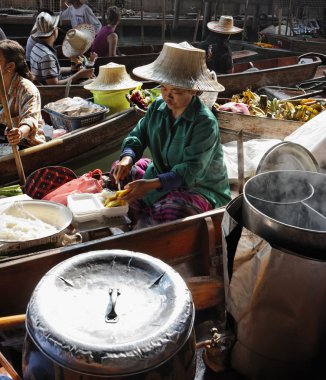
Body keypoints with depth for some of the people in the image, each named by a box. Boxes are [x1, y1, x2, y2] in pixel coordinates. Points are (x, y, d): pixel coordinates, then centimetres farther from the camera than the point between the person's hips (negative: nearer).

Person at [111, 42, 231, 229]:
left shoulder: (205, 123, -25)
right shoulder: (158, 108, -4)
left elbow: (191, 170, -30)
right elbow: (138, 136, 1)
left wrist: (151, 184, -42)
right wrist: (127, 158, -23)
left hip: (201, 187, -7)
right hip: (163, 174, 8)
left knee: (168, 213, -36)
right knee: (118, 170, 3)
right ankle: (146, 220, -3)